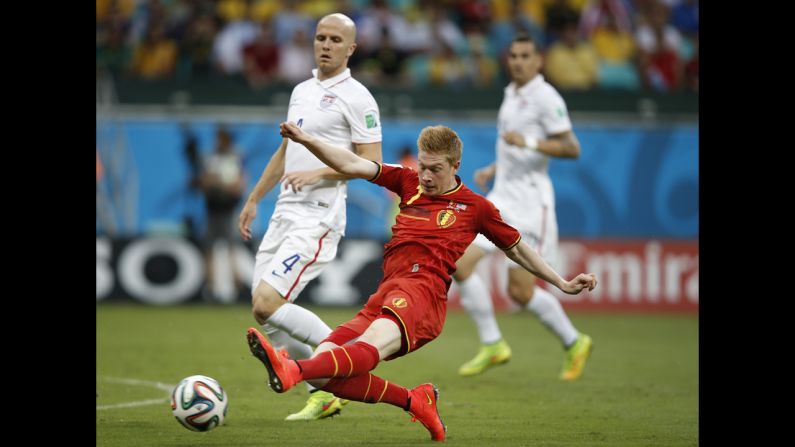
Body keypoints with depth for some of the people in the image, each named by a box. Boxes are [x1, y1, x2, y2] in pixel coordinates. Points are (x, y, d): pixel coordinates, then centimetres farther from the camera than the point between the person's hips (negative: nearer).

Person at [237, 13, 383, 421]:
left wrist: (318, 173, -22)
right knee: (264, 311, 3)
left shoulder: (355, 97, -7)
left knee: (267, 304, -18)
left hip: (317, 218, -8)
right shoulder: (301, 91, 17)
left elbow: (371, 163, -12)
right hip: (284, 214, 8)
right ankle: (324, 393, 14)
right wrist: (254, 199, 26)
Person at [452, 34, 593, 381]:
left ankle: (573, 343, 16)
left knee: (520, 291, -7)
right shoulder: (511, 94, 15)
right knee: (460, 264, -6)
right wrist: (493, 170, 16)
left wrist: (527, 142, -27)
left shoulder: (545, 97, -11)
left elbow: (571, 148, -17)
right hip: (501, 198, 8)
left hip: (530, 202, -8)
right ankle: (492, 345, 6)